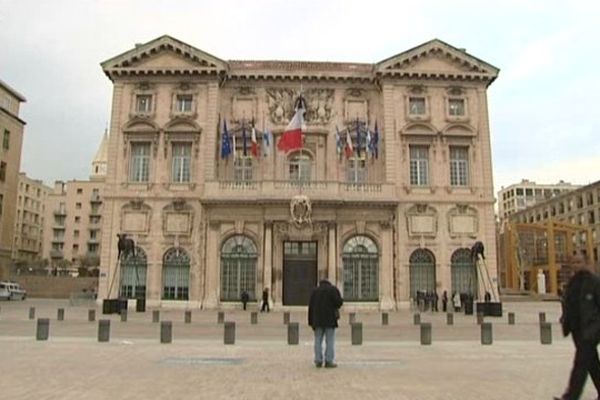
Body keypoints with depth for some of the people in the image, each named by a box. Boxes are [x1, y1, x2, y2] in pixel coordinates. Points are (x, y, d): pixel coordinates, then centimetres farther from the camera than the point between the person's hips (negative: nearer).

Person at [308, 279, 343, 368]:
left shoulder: (315, 290, 12)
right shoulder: (333, 289, 3)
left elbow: (311, 306, 6)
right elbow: (339, 302, -11)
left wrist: (311, 321, 8)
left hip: (318, 319, 3)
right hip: (330, 319, -3)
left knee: (318, 341, 7)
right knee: (330, 341, 0)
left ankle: (318, 361, 6)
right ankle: (329, 362, -2)